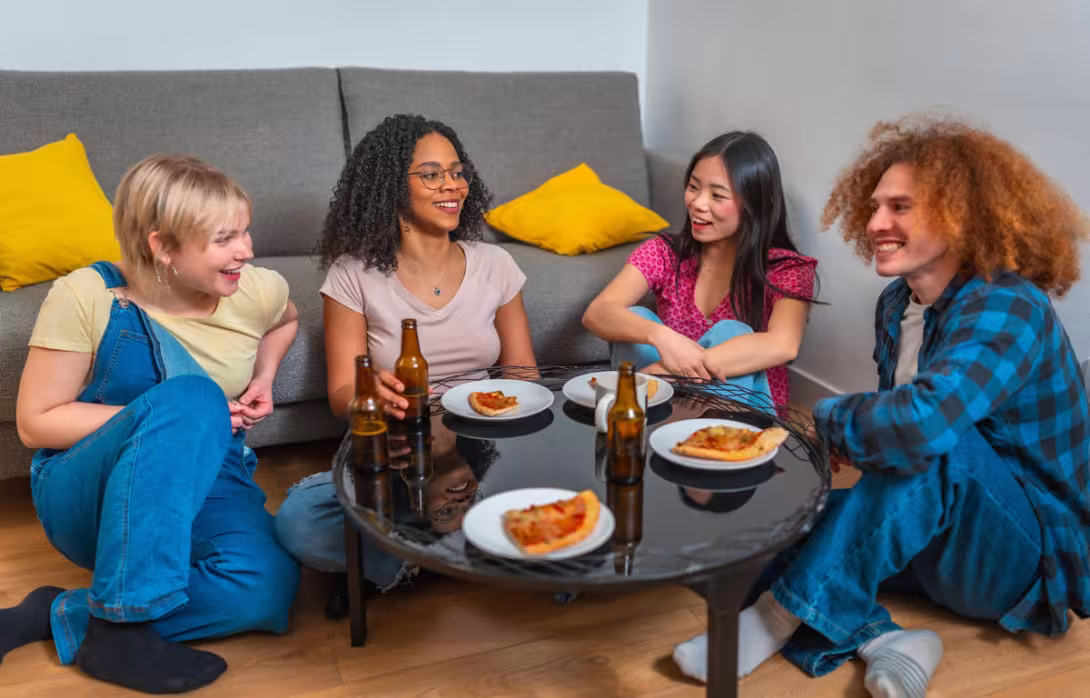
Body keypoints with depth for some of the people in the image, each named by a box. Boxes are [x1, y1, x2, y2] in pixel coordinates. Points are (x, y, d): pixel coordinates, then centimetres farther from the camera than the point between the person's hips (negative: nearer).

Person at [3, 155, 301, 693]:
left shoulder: (260, 291, -4)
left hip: (206, 491, 4)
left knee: (268, 587, -30)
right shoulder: (86, 296, -15)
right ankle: (120, 626, -29)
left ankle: (65, 616, -15)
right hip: (88, 498, -3)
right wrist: (181, 417, -19)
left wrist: (263, 379, 2)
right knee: (192, 397, -36)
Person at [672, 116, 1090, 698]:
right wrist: (850, 433, -11)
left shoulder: (1009, 308, -23)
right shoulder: (897, 303, 2)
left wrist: (827, 418, -21)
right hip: (936, 543, 7)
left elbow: (923, 421, -41)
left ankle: (783, 619, -28)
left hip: (1028, 556, -7)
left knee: (933, 438, -37)